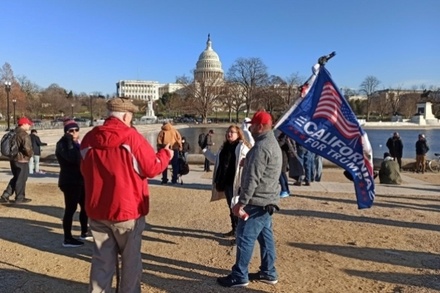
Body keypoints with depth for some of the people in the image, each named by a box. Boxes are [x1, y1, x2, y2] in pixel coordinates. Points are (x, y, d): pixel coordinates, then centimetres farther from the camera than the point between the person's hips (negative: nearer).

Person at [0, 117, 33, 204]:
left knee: (15, 178, 19)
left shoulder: (14, 133, 10)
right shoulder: (24, 135, -19)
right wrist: (31, 154, -8)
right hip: (22, 160, -9)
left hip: (13, 159, 9)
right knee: (21, 179, 3)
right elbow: (27, 148, -26)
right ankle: (20, 198, 13)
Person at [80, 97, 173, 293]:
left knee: (102, 259, 14)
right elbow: (152, 168, -9)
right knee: (131, 259, 13)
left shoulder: (89, 139, 2)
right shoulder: (132, 137, -14)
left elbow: (85, 171, 15)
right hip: (128, 209, -4)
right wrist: (165, 154, 7)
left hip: (97, 210, 4)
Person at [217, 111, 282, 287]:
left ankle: (239, 276, 7)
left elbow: (252, 178, -23)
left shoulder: (262, 146, -19)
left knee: (245, 237, -3)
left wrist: (242, 202, -21)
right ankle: (268, 272, 25)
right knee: (265, 236, 15)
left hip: (258, 202, -10)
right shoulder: (273, 143, 15)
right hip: (268, 200, 10)